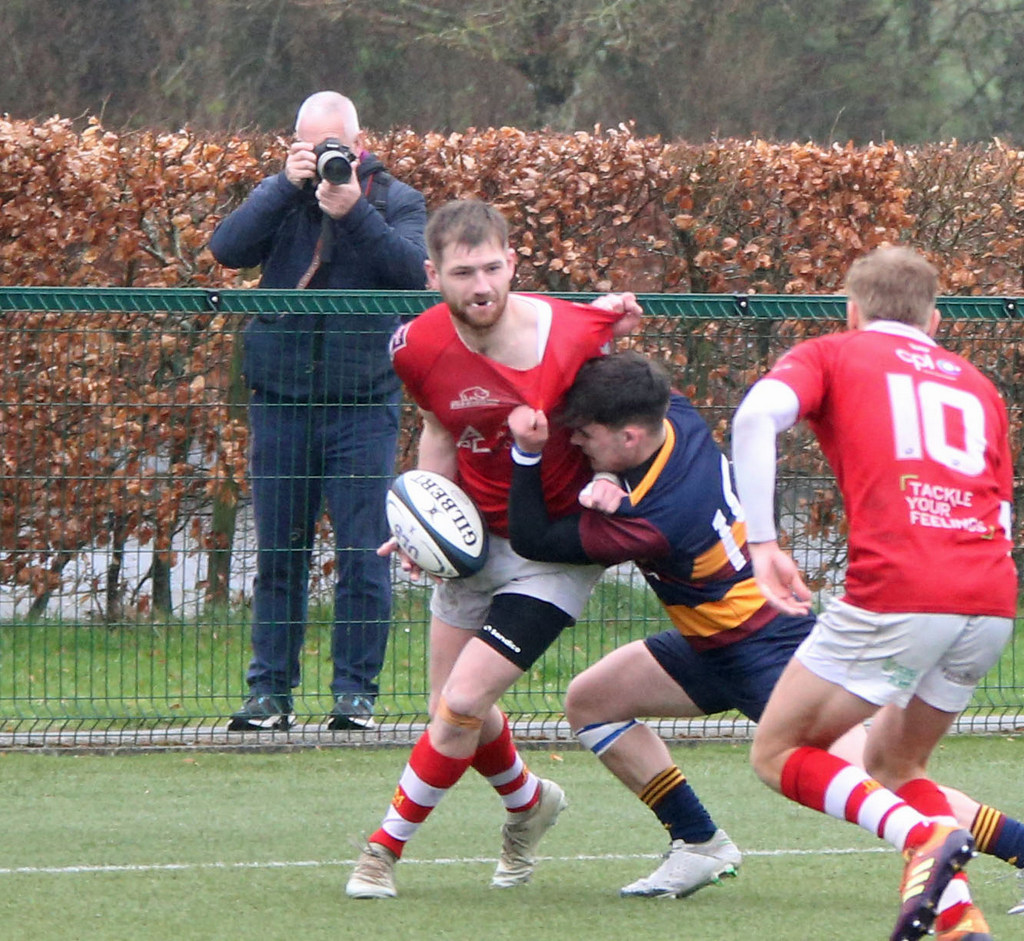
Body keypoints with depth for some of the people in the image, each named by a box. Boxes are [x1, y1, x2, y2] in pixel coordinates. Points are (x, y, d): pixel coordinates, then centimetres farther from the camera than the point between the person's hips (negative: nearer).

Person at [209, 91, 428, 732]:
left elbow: (413, 271, -14)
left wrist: (355, 212, -22)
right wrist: (289, 186, -15)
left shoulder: (396, 201, 4)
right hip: (280, 400, 2)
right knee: (278, 555, 5)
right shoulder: (281, 198, 9)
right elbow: (229, 249, -9)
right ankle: (271, 691, 9)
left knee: (363, 553, -4)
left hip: (364, 405, -2)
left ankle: (356, 691, 2)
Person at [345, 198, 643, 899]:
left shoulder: (575, 332, -23)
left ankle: (388, 844, 7)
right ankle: (529, 801, 45)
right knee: (453, 709, 13)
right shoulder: (420, 348, -13)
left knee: (463, 703, -13)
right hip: (473, 538, 5)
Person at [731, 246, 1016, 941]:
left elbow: (758, 415, -7)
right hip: (993, 601, 5)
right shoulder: (976, 384, 26)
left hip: (897, 594, -5)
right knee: (892, 762, 23)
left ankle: (923, 836, -17)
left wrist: (763, 543, -5)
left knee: (779, 753, 8)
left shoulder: (832, 355, 14)